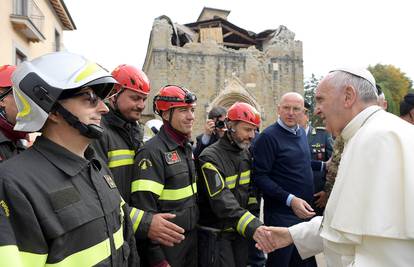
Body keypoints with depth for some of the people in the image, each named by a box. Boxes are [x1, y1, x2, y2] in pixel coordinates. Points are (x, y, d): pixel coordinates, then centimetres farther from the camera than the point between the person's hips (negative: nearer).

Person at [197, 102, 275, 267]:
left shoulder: (246, 153, 4)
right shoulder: (211, 157, -19)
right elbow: (222, 201, -31)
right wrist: (252, 226, -41)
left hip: (240, 231, 7)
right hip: (216, 235, -6)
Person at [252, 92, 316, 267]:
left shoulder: (302, 133, 10)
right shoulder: (268, 137, -14)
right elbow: (260, 176, -20)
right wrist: (290, 199, -24)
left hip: (304, 211, 7)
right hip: (281, 215, -7)